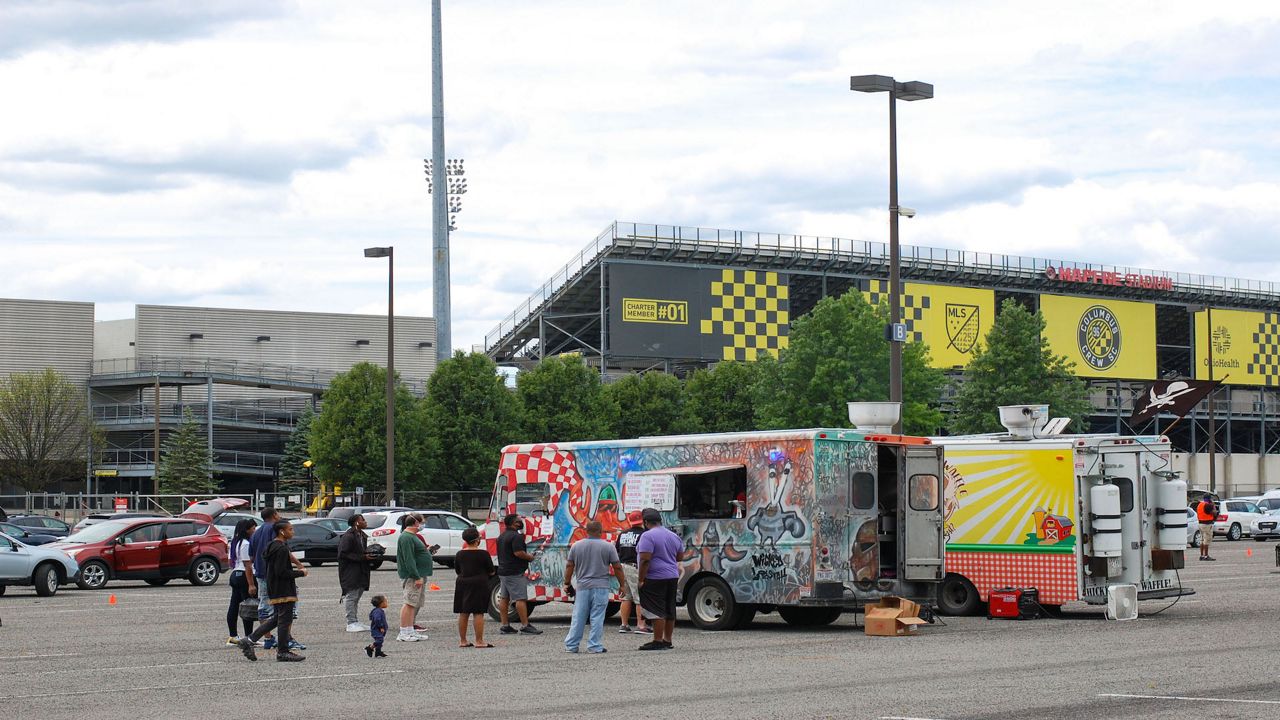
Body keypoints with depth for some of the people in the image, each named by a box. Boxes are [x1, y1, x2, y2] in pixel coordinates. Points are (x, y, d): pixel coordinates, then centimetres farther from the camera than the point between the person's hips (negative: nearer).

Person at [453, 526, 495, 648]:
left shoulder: (459, 554, 4)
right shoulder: (483, 554, -10)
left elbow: (457, 571, 12)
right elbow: (491, 572, -4)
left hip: (462, 583, 5)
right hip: (479, 584, -5)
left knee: (463, 613, 10)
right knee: (478, 613, -4)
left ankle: (462, 641, 14)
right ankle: (479, 641, -6)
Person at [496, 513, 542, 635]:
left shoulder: (501, 536, 16)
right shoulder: (516, 536, -16)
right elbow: (518, 553, -25)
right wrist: (529, 557, -8)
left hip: (502, 571, 10)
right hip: (515, 573, -10)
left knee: (504, 598, 10)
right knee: (520, 599, -8)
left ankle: (505, 625, 12)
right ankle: (525, 625, -10)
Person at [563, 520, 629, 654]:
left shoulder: (576, 546, 4)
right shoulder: (608, 546, -4)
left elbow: (569, 566, 6)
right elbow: (617, 567, -2)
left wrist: (567, 583, 17)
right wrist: (622, 584, 8)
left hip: (582, 587, 3)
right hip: (601, 587, -3)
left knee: (578, 618, 7)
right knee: (597, 618, -1)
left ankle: (571, 645, 9)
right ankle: (594, 646, -2)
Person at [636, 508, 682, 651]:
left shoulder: (648, 536, -14)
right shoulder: (673, 536, 12)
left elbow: (645, 560, -20)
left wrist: (641, 579, -17)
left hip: (655, 579, -8)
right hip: (672, 577, 8)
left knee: (656, 611, -7)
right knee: (669, 610, 11)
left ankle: (658, 642, -8)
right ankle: (667, 641, 16)